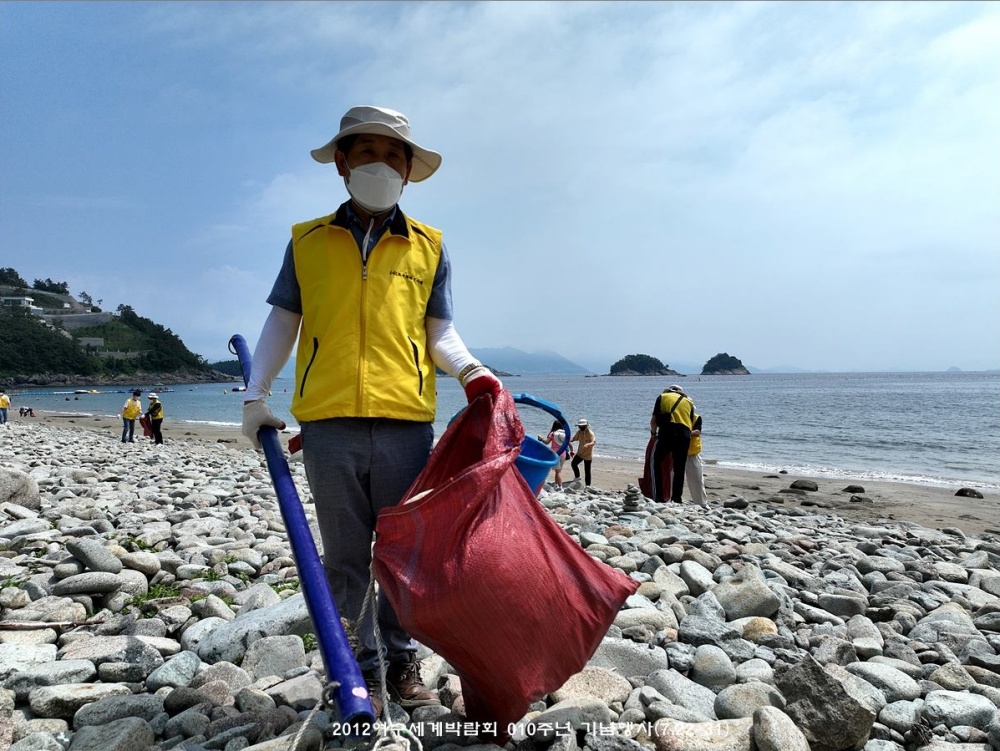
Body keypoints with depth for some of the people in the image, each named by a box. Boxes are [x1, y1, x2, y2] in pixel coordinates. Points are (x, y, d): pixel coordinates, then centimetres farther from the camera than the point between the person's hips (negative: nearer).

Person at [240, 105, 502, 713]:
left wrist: (470, 370, -11)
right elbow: (281, 323, 11)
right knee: (346, 558, 9)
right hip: (328, 421, 1)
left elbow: (440, 332, 8)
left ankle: (403, 663, 26)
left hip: (406, 420, 0)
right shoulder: (307, 241, 11)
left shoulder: (428, 246, 11)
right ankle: (362, 670, 23)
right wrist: (257, 394, 2)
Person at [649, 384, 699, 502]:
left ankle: (658, 496, 3)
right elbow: (691, 423, 15)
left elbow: (654, 420, 11)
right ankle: (677, 498, 13)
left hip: (667, 431, -2)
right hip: (685, 434, 3)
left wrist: (653, 432, 28)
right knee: (679, 468, 12)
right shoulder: (689, 402, 25)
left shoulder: (662, 397, 18)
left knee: (656, 463, 10)